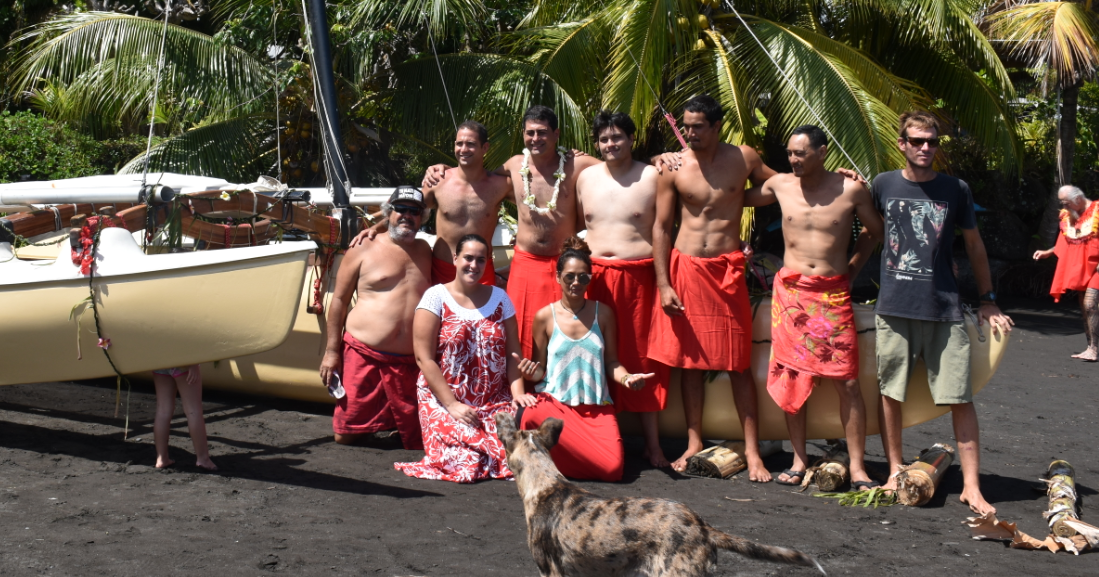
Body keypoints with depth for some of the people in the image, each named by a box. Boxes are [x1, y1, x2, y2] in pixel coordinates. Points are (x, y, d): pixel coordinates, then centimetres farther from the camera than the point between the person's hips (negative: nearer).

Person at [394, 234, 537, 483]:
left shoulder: (499, 298, 11)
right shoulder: (436, 297, -1)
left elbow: (512, 352, 9)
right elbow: (424, 358, -7)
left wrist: (518, 393, -9)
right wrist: (452, 405, -13)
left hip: (496, 403, 3)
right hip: (444, 400, -3)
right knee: (466, 460, -25)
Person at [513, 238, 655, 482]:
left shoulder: (603, 313, 8)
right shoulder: (545, 316, 3)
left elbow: (611, 362, 12)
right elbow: (540, 370, 9)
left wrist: (626, 377, -9)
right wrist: (531, 373, -14)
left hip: (597, 408, 2)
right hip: (555, 404, -2)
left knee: (613, 468, -23)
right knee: (531, 414, -41)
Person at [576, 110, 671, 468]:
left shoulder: (651, 177, 1)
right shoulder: (585, 178, 12)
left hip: (638, 275, -3)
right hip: (594, 275, 3)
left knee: (642, 357, 1)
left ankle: (652, 444, 8)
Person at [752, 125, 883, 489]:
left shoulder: (851, 190, -3)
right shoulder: (780, 186, 4)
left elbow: (877, 233, 12)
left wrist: (854, 267, 9)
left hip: (833, 294, -2)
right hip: (790, 291, 2)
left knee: (847, 381, -5)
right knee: (792, 377, 4)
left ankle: (857, 467, 2)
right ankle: (799, 461, 15)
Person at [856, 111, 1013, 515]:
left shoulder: (955, 190, 4)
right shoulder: (884, 185, 4)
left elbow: (974, 245, 13)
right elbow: (869, 235, 19)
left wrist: (988, 300, 13)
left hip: (944, 309, -1)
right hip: (894, 309, 1)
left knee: (960, 398, -3)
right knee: (890, 394, 5)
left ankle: (971, 486, 2)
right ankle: (896, 471, 20)